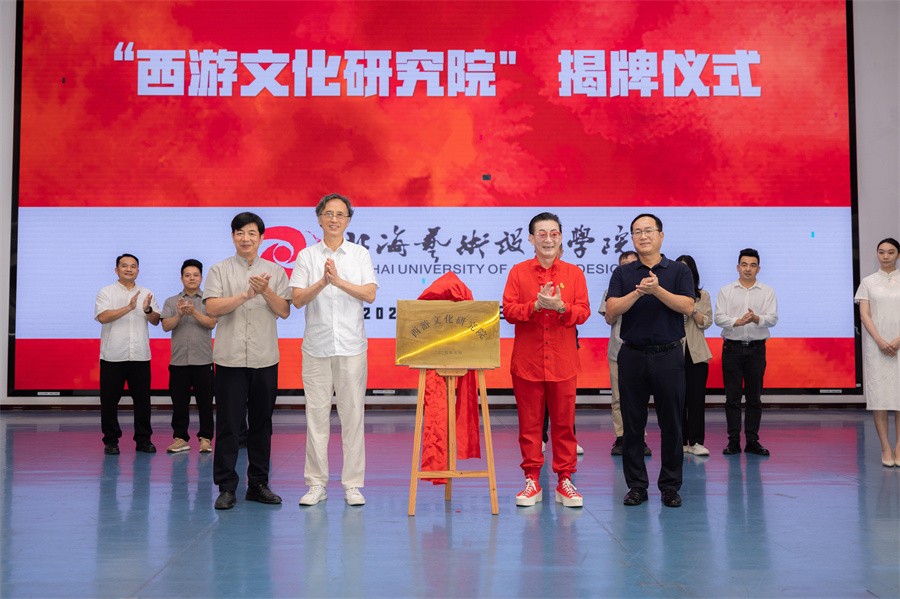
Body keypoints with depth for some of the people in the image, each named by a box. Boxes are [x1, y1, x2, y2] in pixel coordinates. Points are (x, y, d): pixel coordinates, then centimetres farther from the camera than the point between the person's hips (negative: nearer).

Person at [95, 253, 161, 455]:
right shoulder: (106, 292, 3)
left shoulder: (146, 294, 14)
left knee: (142, 400, 6)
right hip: (113, 356, -3)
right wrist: (129, 307, -22)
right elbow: (103, 317, -13)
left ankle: (143, 440, 15)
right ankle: (111, 441, 12)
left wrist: (148, 310, -14)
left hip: (140, 356, 3)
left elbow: (156, 321, 7)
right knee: (110, 401, 2)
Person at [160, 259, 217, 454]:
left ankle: (205, 438, 9)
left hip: (203, 360, -2)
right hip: (178, 360, 2)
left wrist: (194, 312, -21)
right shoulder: (171, 302, 10)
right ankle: (180, 438, 15)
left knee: (205, 401, 2)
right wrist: (179, 314, -19)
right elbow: (166, 326, -1)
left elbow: (211, 323, -8)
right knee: (179, 402, 6)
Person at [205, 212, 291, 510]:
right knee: (228, 423, -1)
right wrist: (245, 295, -18)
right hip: (230, 358, -2)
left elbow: (284, 311, 1)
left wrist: (266, 291, -15)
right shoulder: (220, 270, 5)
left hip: (265, 359, 2)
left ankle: (258, 484, 17)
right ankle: (226, 487, 6)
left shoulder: (275, 271, 10)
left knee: (262, 423, 8)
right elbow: (212, 308, -8)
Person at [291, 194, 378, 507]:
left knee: (353, 415, 1)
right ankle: (316, 483, 12)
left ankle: (352, 484, 9)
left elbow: (370, 294, -4)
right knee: (316, 415, 3)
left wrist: (339, 281, -17)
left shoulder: (360, 254, 7)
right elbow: (297, 299, -3)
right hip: (316, 347, 0)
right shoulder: (307, 256, 7)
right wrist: (322, 282, -19)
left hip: (351, 347, 0)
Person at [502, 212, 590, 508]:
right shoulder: (518, 272, 4)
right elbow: (508, 311, -4)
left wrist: (561, 307, -20)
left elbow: (583, 312, -1)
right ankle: (532, 481, 13)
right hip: (527, 360, 0)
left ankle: (565, 480, 14)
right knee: (529, 423, 4)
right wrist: (536, 305, -19)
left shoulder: (574, 273, 7)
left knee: (564, 422, 4)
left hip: (563, 360, 1)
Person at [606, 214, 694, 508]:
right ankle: (636, 485, 13)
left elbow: (687, 306, -9)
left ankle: (670, 486, 13)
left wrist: (657, 289, -19)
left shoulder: (679, 271, 6)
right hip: (632, 355, 1)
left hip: (668, 355, -1)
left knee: (671, 423, 3)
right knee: (632, 423, 4)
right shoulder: (622, 274, 8)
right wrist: (638, 292, -17)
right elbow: (611, 311, -4)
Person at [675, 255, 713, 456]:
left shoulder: (703, 295, 9)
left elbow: (706, 323, 2)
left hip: (696, 352, 1)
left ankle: (695, 442, -1)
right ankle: (680, 441, 9)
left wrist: (693, 310, -12)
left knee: (697, 398, -3)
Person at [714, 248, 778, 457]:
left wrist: (757, 318, -23)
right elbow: (719, 317, -3)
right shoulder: (726, 291, 7)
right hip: (732, 347, 0)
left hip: (756, 348, 1)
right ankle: (733, 441, 5)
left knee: (754, 397, 4)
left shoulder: (767, 292, 8)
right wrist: (738, 321, -20)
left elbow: (772, 318, -3)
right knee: (732, 397, 0)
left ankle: (752, 441, 11)